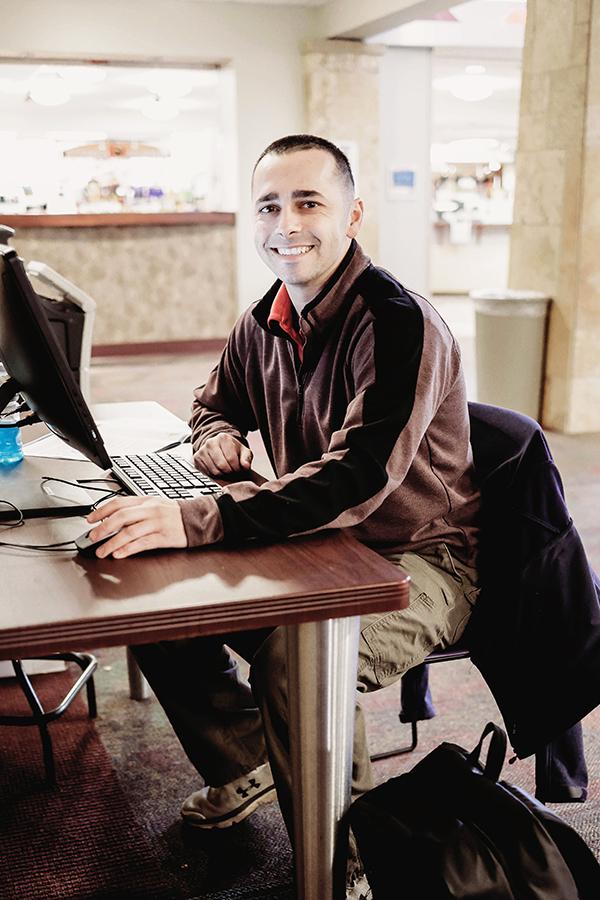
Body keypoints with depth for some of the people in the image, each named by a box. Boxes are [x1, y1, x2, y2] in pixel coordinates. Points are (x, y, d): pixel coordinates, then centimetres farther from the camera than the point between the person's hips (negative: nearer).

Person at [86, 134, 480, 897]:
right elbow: (214, 400, 22)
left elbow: (357, 478, -35)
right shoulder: (265, 323, 2)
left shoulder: (399, 325, -23)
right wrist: (217, 436, -4)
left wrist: (196, 521, -44)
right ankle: (248, 765, 19)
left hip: (416, 563, -7)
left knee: (297, 651, -35)